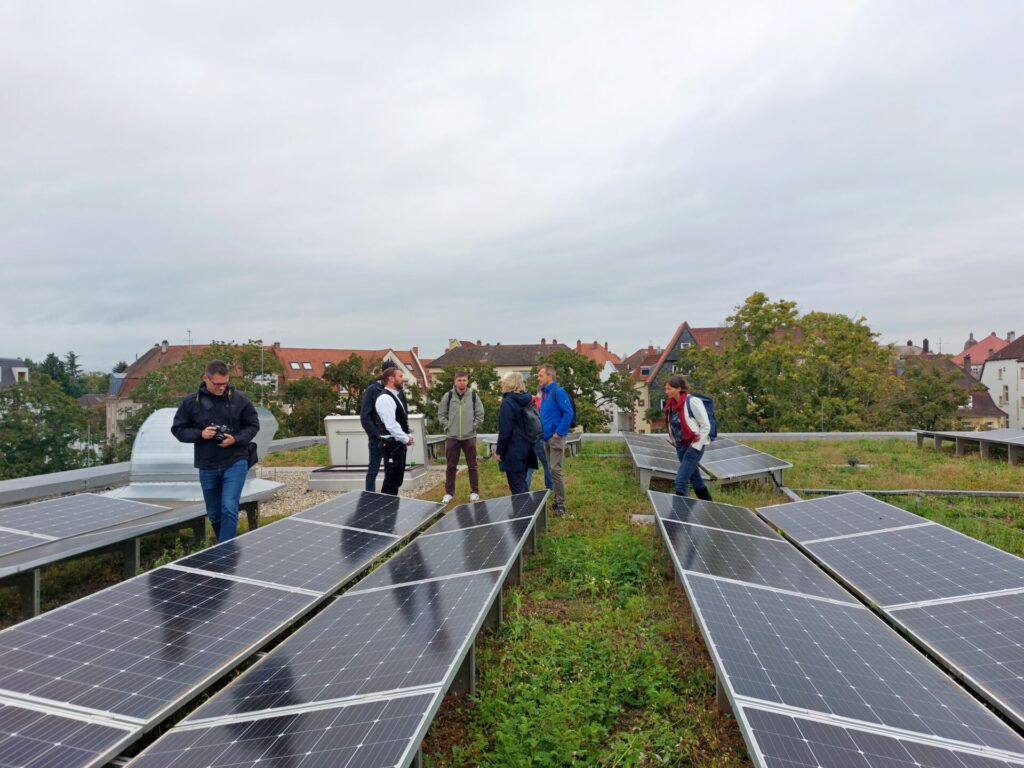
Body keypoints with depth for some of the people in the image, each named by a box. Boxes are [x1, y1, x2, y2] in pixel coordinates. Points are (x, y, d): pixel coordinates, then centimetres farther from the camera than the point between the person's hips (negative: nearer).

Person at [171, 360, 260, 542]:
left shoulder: (239, 399, -5)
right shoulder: (191, 402, -2)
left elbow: (253, 425, 3)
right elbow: (178, 429, 5)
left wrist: (236, 440, -15)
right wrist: (200, 434, -14)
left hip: (235, 462, -2)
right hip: (207, 466, 3)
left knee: (229, 509, -15)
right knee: (214, 514, 14)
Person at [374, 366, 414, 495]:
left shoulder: (396, 396, 16)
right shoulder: (385, 398, -17)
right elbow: (391, 424, -23)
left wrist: (407, 436, 7)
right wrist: (405, 439, -15)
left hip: (399, 444, 10)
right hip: (391, 445, -10)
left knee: (397, 480, 14)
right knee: (391, 481, -5)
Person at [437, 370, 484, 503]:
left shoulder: (473, 395, -2)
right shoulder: (448, 396, -1)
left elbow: (480, 415, 3)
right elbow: (441, 414, 5)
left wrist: (473, 427, -3)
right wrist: (447, 427, -2)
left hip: (469, 436, 0)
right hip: (452, 437, 1)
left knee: (472, 466, 7)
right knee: (450, 466, 8)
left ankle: (474, 492, 18)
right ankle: (449, 493, 19)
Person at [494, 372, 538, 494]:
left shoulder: (508, 402, -15)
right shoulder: (527, 400, 10)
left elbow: (505, 430, -18)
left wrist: (499, 450, -10)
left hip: (513, 450, -8)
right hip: (525, 448, 8)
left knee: (517, 486, -1)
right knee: (522, 483, 17)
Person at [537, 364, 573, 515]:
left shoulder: (558, 392, -13)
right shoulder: (544, 393, 13)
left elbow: (568, 413, -17)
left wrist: (559, 432, -18)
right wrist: (543, 431, 12)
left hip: (556, 438, -9)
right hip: (546, 438, 9)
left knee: (555, 470, -9)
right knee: (550, 470, 12)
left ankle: (561, 504, -1)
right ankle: (557, 499, 22)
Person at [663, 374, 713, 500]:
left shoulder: (692, 402, -16)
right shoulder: (671, 404, 4)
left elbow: (706, 426, -13)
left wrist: (696, 446, -14)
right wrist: (677, 444, 12)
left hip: (694, 447, -7)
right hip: (680, 447, 7)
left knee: (680, 481, -11)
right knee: (696, 481, 16)